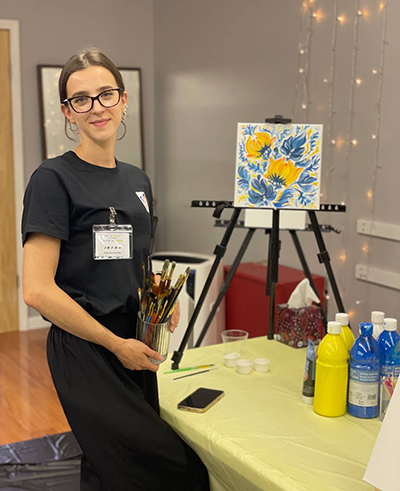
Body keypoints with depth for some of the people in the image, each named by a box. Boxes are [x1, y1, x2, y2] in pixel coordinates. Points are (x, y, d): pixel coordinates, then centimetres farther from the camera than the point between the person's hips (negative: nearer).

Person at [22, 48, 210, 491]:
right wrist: (116, 344, -14)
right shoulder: (53, 179, -11)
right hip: (85, 350, -7)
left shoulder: (137, 180, 11)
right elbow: (38, 290, -17)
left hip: (135, 346, 7)